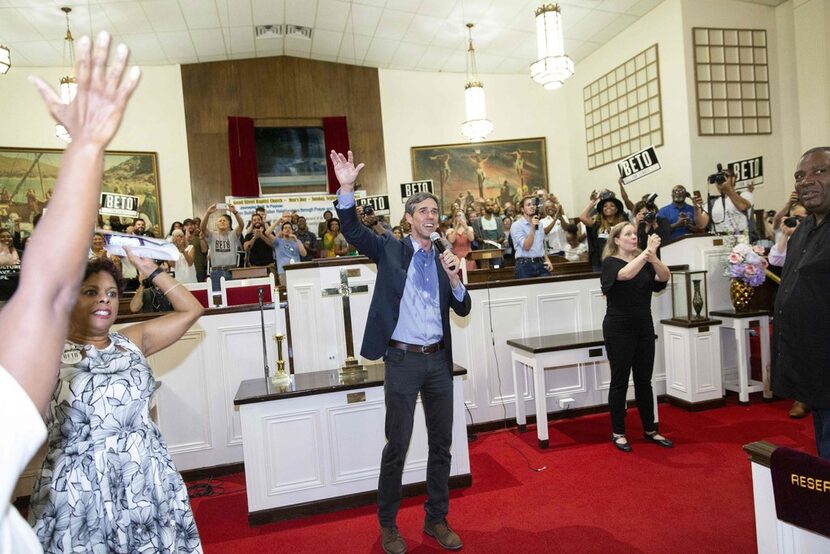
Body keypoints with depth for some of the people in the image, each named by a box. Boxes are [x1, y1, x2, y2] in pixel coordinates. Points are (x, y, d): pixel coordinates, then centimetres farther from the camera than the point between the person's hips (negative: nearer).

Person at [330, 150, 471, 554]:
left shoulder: (444, 258, 9)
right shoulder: (390, 249, 0)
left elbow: (463, 308, 5)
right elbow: (353, 231, -13)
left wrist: (452, 276, -12)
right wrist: (347, 188, -26)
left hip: (439, 359, 5)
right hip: (403, 359, -4)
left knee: (441, 444, 14)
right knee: (397, 446, 5)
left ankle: (437, 519, 33)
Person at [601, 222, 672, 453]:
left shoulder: (644, 262, 9)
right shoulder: (610, 263, -7)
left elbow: (665, 277, -8)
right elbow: (626, 274, -29)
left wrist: (653, 257, -25)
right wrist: (648, 251, -31)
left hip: (644, 327, 5)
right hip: (619, 329, -5)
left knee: (644, 380, 12)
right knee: (620, 381, 2)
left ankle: (650, 429, 24)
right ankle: (618, 433, 14)